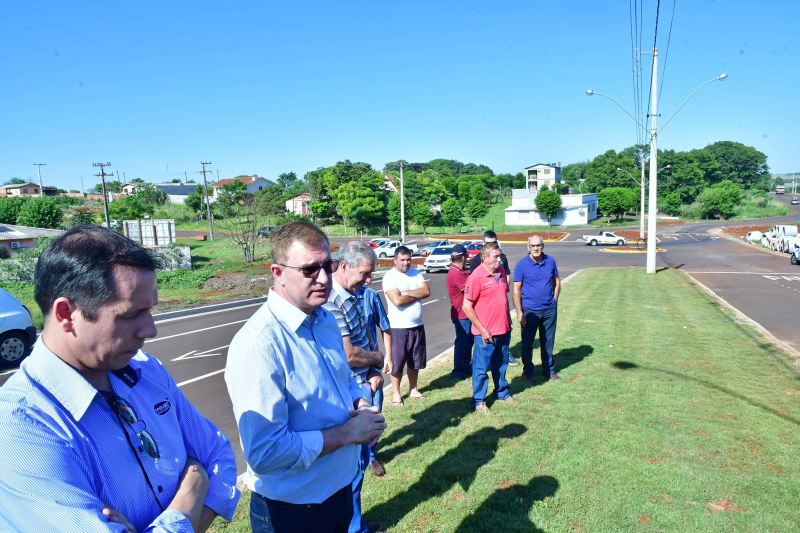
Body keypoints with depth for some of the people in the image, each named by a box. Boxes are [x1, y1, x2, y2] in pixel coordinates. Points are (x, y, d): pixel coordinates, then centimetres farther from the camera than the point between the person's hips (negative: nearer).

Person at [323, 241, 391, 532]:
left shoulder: (352, 296, 5)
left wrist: (375, 373, -2)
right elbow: (348, 355, -28)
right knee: (352, 463, 7)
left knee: (360, 458, 21)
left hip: (363, 390, 9)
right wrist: (379, 359, -8)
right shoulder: (331, 303, -25)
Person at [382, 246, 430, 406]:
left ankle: (413, 389, 34)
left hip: (417, 326, 6)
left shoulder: (416, 273, 5)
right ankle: (396, 393, 20)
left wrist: (406, 293, -18)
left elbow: (426, 291, -8)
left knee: (416, 361, 17)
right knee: (397, 362, 5)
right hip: (398, 328, -6)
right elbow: (397, 300, -24)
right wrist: (417, 295, -11)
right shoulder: (389, 277, -13)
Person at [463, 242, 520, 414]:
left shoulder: (501, 272, 4)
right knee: (481, 368, 6)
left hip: (503, 330, 7)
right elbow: (467, 307, -17)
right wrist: (482, 330, -16)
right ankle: (478, 401, 20)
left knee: (501, 364, 22)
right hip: (486, 333, -7)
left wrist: (508, 322, 14)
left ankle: (502, 393, 39)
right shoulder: (476, 277, -18)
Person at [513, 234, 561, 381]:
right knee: (527, 342, 6)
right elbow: (516, 291, -9)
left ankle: (549, 370, 29)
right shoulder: (522, 265, -11)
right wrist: (519, 313, -13)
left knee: (548, 342, 13)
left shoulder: (550, 261, 0)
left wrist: (554, 301, 5)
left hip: (549, 310, 3)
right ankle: (528, 371, 24)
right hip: (530, 310, -3)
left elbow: (557, 281, 14)